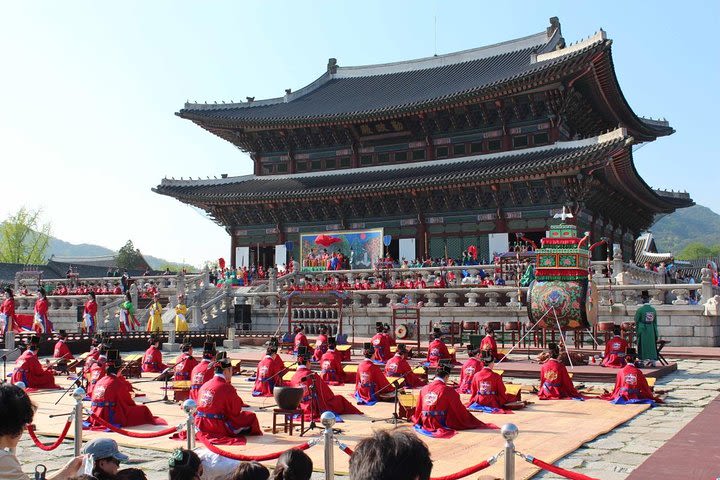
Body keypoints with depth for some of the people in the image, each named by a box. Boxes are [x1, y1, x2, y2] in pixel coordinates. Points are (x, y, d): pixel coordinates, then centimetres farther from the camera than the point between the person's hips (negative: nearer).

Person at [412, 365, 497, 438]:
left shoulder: (424, 389, 3)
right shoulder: (448, 390, -10)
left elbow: (418, 408, 11)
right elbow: (459, 409, -3)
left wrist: (417, 421, 29)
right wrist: (470, 421, 11)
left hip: (425, 423, 5)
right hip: (441, 424, -5)